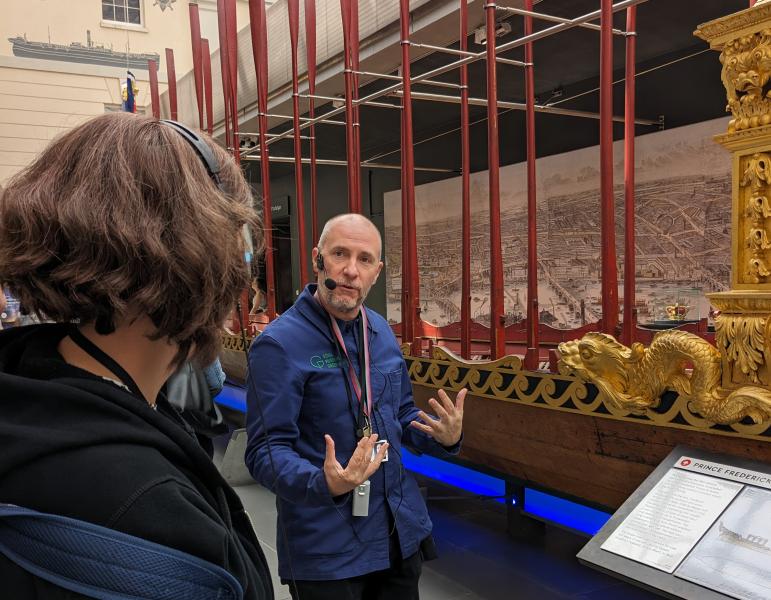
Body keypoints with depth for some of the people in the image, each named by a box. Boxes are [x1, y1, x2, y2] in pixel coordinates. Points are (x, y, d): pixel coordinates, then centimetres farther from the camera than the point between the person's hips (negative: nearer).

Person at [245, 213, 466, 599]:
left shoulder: (381, 331, 4)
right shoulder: (279, 344, -18)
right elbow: (265, 450, -19)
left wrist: (444, 437, -7)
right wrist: (325, 484, -37)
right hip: (326, 550, -6)